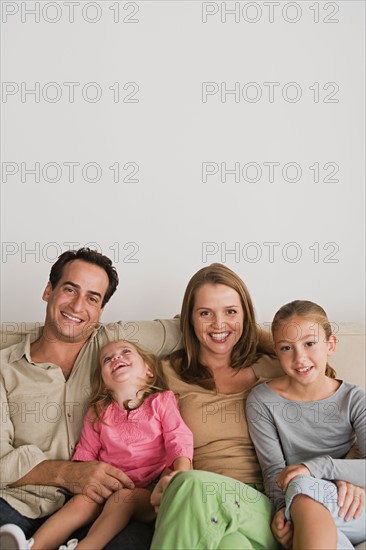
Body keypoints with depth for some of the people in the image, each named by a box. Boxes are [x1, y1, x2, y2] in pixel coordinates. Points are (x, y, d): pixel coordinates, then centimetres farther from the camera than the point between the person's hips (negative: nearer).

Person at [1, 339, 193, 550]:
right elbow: (86, 452, 15)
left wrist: (181, 473, -19)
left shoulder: (162, 401, 6)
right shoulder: (98, 413, 16)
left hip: (149, 490, -2)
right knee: (83, 500, -24)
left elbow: (179, 439, -3)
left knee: (123, 496, -31)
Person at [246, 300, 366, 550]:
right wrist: (284, 507, -27)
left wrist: (317, 466, -25)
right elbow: (273, 469, -7)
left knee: (303, 486, -32)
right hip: (303, 519, -1)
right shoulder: (262, 400, -4)